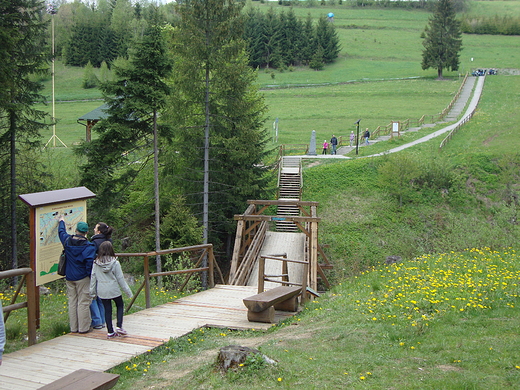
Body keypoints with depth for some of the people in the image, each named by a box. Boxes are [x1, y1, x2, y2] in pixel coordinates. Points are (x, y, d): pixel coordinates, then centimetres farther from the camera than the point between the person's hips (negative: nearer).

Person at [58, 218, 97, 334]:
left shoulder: (67, 240, 0)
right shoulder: (88, 246, -16)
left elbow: (61, 232, 22)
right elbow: (89, 263, -19)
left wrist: (62, 222, 40)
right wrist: (92, 277, -8)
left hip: (69, 277, 5)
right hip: (82, 278, -5)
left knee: (72, 302, 12)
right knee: (83, 302, 1)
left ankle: (73, 328, 18)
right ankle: (83, 328, 5)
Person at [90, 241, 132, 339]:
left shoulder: (96, 263, -3)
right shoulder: (115, 263, -11)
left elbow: (93, 278, 2)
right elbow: (120, 278, -6)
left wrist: (92, 292, 12)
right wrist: (128, 291, 2)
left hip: (102, 291, 3)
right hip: (114, 289, -3)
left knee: (107, 310, 10)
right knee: (120, 306, 17)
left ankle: (110, 332, 13)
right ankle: (119, 326, 2)